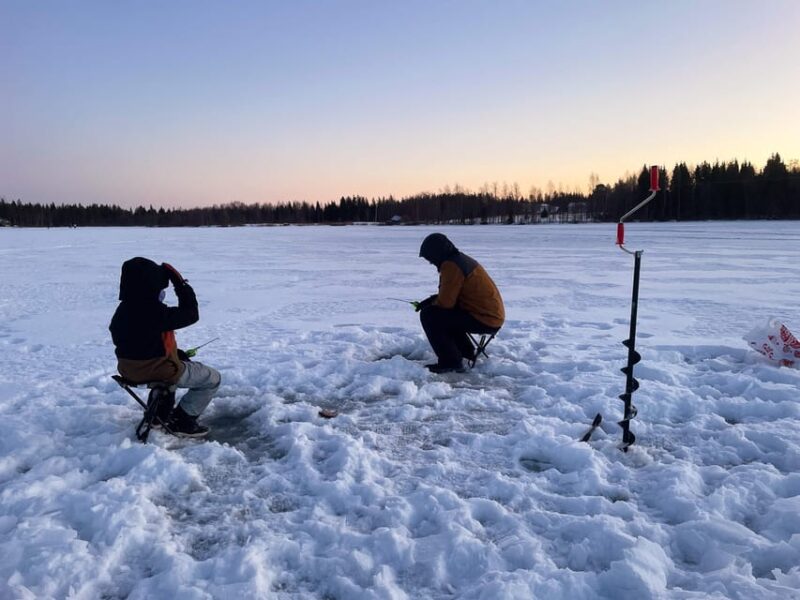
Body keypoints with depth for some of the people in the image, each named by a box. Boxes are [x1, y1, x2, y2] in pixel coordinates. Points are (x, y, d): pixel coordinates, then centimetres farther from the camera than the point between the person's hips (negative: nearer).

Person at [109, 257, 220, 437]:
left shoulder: (122, 311, 0)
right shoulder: (155, 312, -28)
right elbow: (191, 314, -18)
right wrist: (180, 282, -13)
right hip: (158, 371, -8)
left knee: (177, 360, 39)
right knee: (212, 379, 6)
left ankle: (161, 412, 37)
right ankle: (182, 421, 7)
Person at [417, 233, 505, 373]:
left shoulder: (451, 266, -17)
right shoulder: (460, 259, 14)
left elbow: (445, 302, -18)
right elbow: (451, 294, 23)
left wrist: (429, 304, 3)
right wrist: (431, 300, 11)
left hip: (484, 320, -10)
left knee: (428, 315, -14)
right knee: (443, 314, 26)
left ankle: (450, 361, -10)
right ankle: (466, 351, 27)